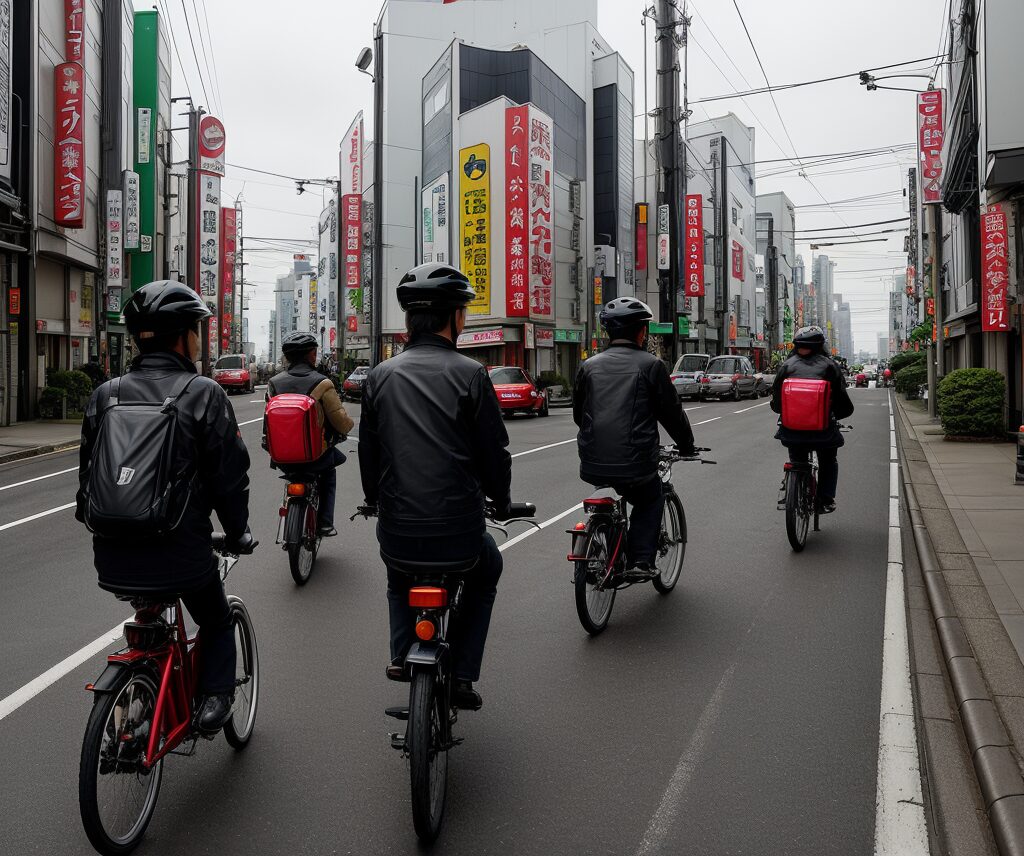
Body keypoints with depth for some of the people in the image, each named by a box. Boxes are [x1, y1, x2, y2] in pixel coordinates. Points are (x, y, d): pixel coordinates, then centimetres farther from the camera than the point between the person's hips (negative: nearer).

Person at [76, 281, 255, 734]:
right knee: (217, 624, 23)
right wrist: (238, 533, 7)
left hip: (114, 559, 5)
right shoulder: (203, 394, -10)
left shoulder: (106, 394, 3)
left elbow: (88, 470, 11)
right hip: (180, 554, -4)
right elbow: (229, 474, -8)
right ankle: (214, 698, 11)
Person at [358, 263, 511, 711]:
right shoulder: (469, 375, -8)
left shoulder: (381, 376, 2)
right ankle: (461, 673, 22)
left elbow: (368, 452, 10)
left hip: (396, 530, 3)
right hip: (457, 530, -3)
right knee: (486, 572, 29)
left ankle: (402, 652, 22)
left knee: (399, 579, 38)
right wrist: (501, 502, 15)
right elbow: (493, 452, -4)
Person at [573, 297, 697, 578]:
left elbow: (578, 414, 18)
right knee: (651, 500, 26)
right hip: (634, 464, -4)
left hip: (593, 464, 4)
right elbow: (671, 412, 3)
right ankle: (641, 560, 11)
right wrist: (687, 446, 19)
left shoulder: (589, 366, 9)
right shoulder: (651, 365, -3)